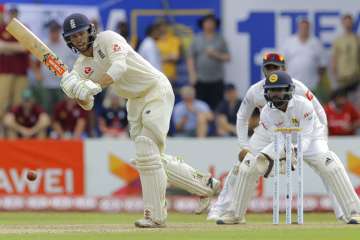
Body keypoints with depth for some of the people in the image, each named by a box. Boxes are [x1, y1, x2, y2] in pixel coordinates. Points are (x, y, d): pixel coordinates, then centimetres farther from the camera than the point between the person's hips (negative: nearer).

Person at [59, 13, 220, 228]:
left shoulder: (107, 39, -16)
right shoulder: (82, 65, 3)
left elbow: (120, 66, -34)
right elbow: (87, 104, -6)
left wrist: (96, 86, -48)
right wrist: (77, 90, -29)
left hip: (156, 90, -8)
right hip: (135, 102, 8)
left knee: (147, 153, -16)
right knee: (154, 158, 7)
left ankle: (156, 216, -13)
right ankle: (204, 183, 20)